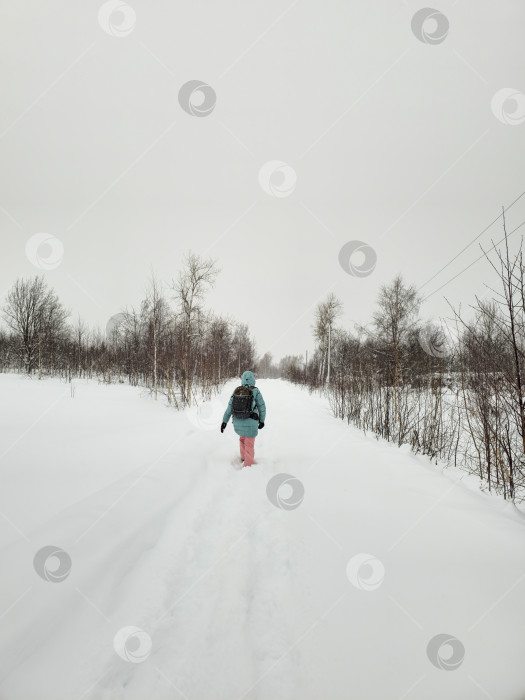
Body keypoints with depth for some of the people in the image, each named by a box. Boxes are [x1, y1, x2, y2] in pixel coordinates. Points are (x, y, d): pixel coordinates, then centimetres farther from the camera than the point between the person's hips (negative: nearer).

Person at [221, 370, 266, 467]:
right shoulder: (255, 391, -10)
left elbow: (230, 407, -1)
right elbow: (262, 407, -4)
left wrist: (224, 421, 6)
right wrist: (262, 420, 9)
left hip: (238, 423, 4)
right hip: (250, 423, -4)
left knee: (242, 438, 30)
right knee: (249, 445, 8)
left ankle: (243, 457, 42)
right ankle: (248, 465, 11)